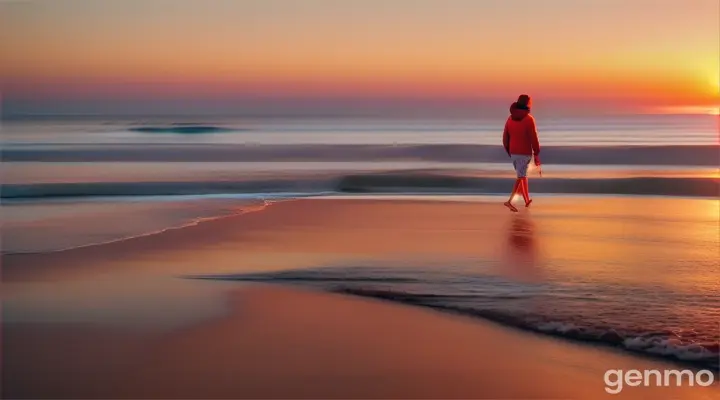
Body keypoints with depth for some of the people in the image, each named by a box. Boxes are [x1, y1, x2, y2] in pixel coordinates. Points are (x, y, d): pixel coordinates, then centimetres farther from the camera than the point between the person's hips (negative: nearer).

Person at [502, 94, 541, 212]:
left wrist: (509, 153, 17)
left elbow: (505, 138, 6)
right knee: (521, 178, -6)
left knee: (522, 176, 21)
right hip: (525, 153, -6)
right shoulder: (529, 119, -15)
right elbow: (534, 138, -16)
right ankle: (510, 201, -20)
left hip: (513, 153, 6)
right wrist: (537, 155, -9)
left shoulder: (510, 118, 2)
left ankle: (527, 200, 31)